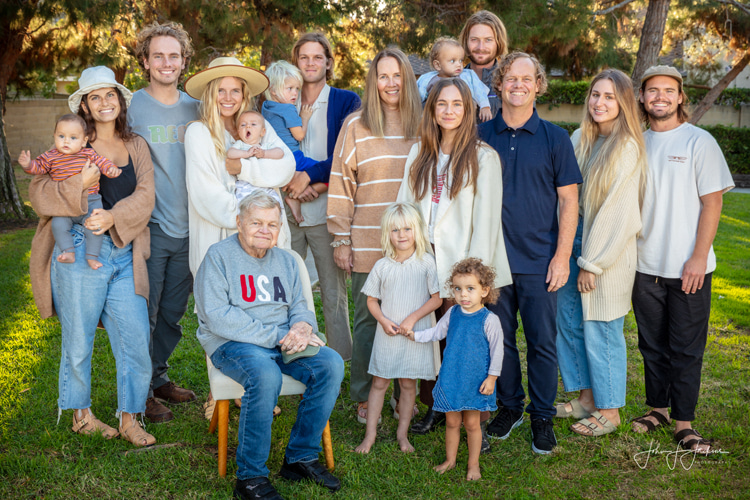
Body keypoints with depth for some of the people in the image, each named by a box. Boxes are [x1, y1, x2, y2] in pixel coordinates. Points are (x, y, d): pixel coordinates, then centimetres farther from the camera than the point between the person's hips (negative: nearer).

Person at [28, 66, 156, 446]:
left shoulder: (136, 146, 12)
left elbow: (144, 197, 1)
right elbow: (39, 192, -4)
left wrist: (114, 217, -16)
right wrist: (79, 185, -20)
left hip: (124, 254, 3)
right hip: (80, 253, -3)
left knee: (136, 338, 1)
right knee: (78, 339, 8)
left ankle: (129, 419, 15)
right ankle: (80, 414, 27)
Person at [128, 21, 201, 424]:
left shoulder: (195, 107, 10)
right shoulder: (131, 106, -2)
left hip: (187, 227, 4)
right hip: (148, 228, -4)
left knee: (173, 313, 13)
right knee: (145, 313, 0)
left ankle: (159, 377, 29)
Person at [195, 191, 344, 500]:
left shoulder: (285, 261, 18)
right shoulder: (219, 255, -3)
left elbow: (299, 306, 19)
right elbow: (217, 316, -14)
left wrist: (301, 326, -10)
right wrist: (276, 336, -19)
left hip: (282, 343, 6)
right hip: (231, 344, -6)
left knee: (331, 364, -20)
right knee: (265, 375, -37)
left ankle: (300, 458, -6)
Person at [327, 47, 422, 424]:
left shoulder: (422, 127, 8)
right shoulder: (356, 126, 1)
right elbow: (341, 184, 1)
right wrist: (340, 240, -3)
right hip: (367, 245, -2)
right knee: (368, 319, 4)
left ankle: (405, 395, 23)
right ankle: (363, 398, 18)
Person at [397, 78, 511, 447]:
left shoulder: (483, 157, -5)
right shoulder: (419, 154, 12)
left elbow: (486, 219, -8)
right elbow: (405, 208, 12)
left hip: (462, 266, -5)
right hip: (424, 263, 5)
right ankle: (435, 407, 28)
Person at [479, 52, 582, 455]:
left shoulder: (554, 138, 1)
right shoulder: (482, 135, 5)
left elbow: (568, 200, 1)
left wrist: (562, 255, -6)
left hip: (540, 261, -1)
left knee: (543, 342, 4)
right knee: (500, 338, 10)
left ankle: (542, 417, 19)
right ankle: (510, 406, 28)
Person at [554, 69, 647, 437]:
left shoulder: (626, 147, -12)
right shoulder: (581, 138, 8)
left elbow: (618, 213, -15)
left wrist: (592, 262, -14)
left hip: (608, 252, -7)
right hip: (574, 241, 7)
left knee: (601, 331, 2)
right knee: (569, 322, 12)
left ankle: (609, 411, 18)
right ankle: (586, 398, 28)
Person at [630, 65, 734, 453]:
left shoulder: (699, 141, -4)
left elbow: (712, 203, -7)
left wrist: (698, 257, -13)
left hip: (688, 268, -4)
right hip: (645, 265, 4)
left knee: (686, 348, 2)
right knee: (652, 344, 13)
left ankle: (684, 422, 12)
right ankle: (658, 408, 28)